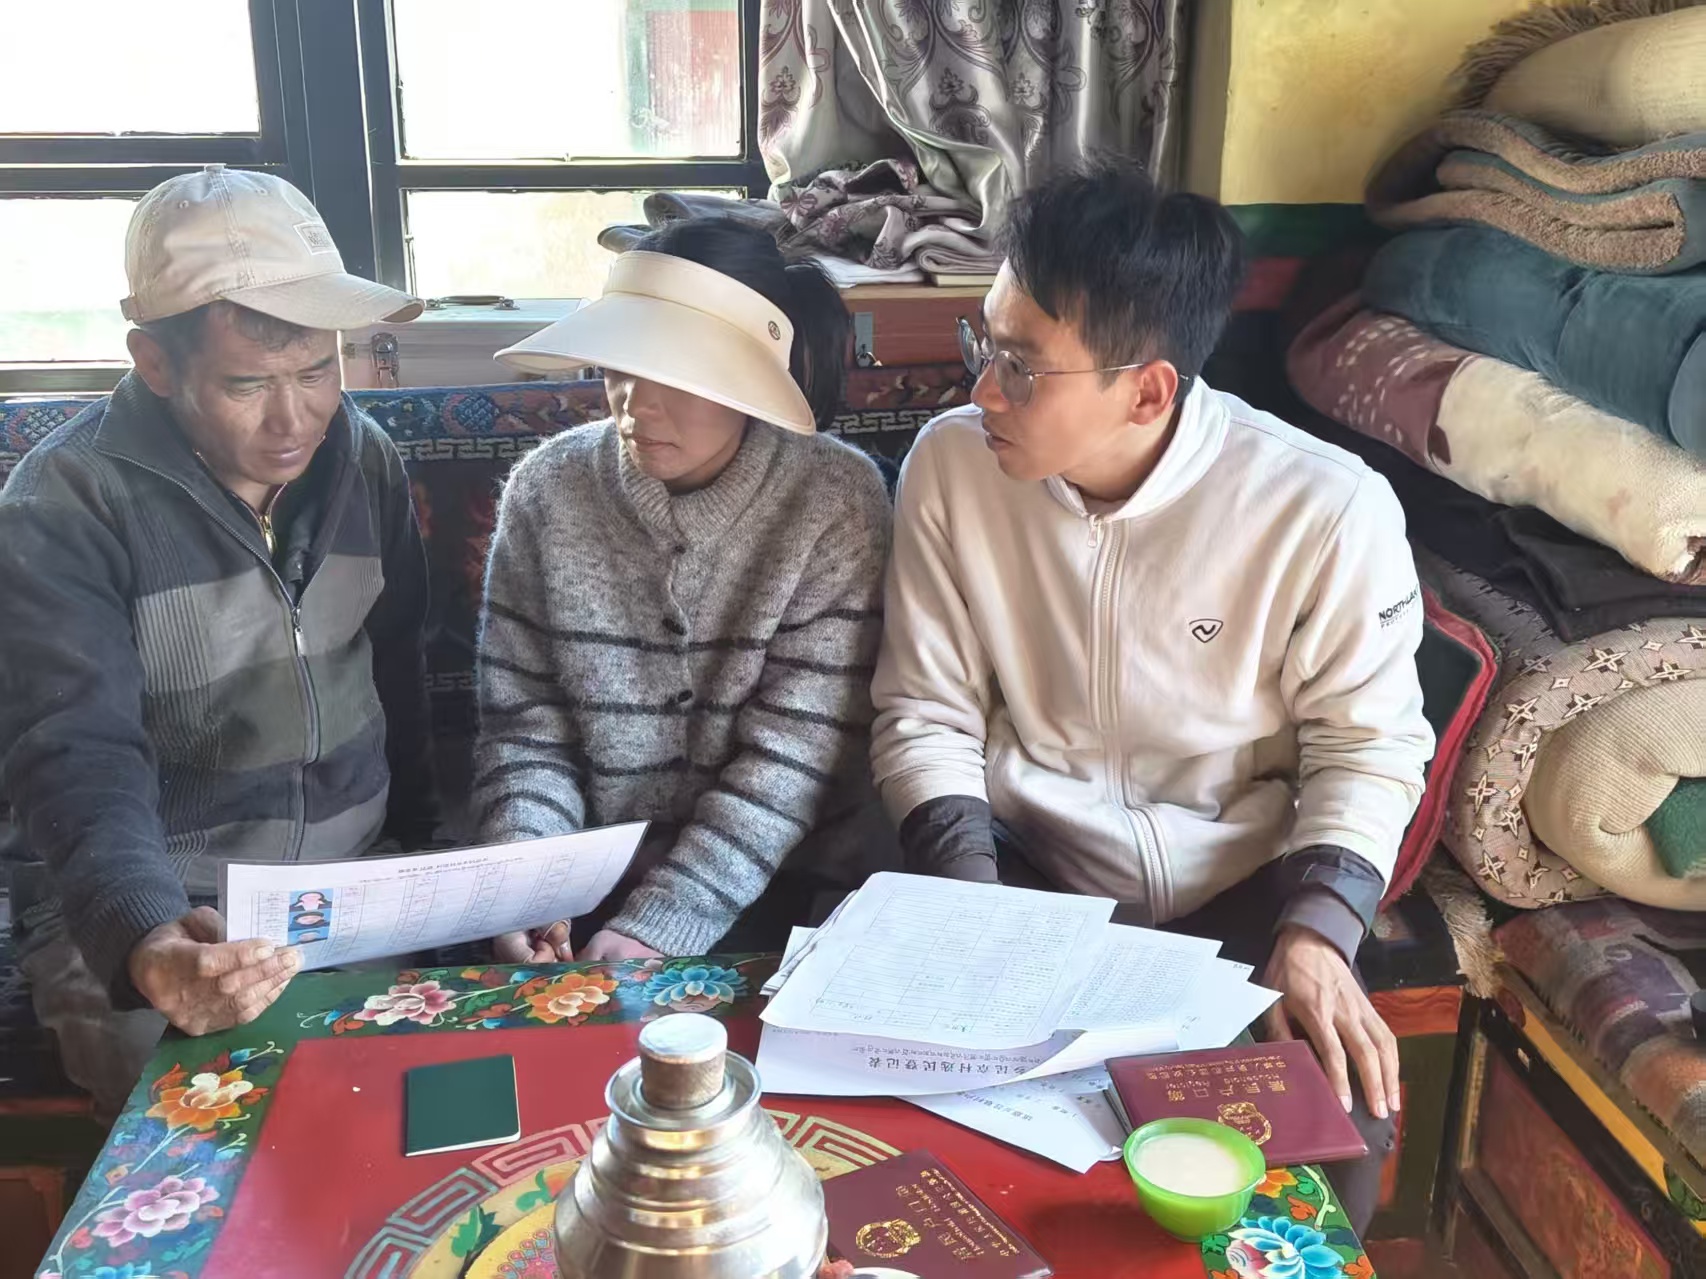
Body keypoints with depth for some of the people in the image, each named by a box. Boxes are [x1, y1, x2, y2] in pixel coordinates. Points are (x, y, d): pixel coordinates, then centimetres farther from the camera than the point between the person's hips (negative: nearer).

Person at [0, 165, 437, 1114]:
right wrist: (147, 946, -39)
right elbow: (77, 763, -22)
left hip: (358, 885, 5)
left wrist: (425, 853, 10)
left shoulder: (365, 459, 2)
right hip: (135, 921, -4)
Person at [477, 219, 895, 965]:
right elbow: (523, 719, -1)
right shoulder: (547, 489, -4)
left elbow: (794, 752, -15)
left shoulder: (836, 502, -12)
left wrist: (660, 926, -22)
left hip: (786, 888, -2)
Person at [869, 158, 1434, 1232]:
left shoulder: (1328, 510, -17)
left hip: (1245, 894, -1)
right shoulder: (952, 466, -11)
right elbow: (926, 714, -3)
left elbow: (1367, 743, -4)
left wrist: (1317, 933, -19)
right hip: (1028, 873, 1)